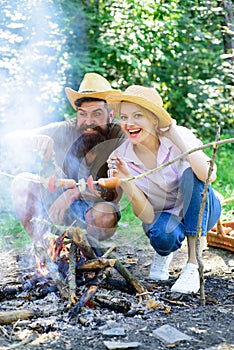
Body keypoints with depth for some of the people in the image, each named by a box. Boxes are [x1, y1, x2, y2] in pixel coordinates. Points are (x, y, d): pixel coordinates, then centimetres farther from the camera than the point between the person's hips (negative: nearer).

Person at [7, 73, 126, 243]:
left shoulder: (120, 138, -20)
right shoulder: (66, 130, -12)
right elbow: (13, 138, -12)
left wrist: (75, 192, -37)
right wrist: (36, 141, -36)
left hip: (93, 207, -3)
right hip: (58, 200, 3)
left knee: (106, 216, -36)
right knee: (22, 181, -17)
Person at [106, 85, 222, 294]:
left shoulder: (178, 136, -22)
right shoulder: (120, 158, -17)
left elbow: (209, 175, -40)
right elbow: (147, 216, -19)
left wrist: (176, 137, -39)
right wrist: (125, 182, -35)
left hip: (200, 211, 0)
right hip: (163, 215, 0)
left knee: (191, 174, -31)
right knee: (164, 236, -35)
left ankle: (193, 264, -26)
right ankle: (163, 252, 7)